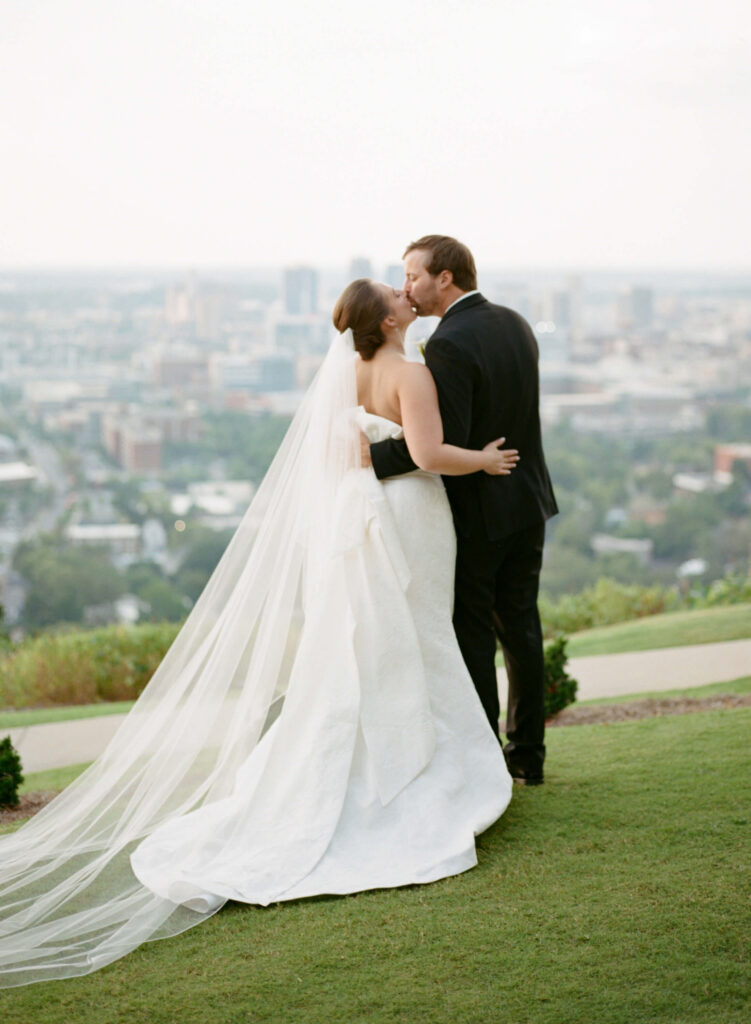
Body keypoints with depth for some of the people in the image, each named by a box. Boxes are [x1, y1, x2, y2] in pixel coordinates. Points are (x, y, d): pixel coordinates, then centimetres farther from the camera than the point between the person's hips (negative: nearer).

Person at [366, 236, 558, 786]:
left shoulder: (448, 345, -21)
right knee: (520, 626, 15)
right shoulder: (516, 324, 6)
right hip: (528, 500, 8)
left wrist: (375, 457, -23)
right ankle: (527, 754, 23)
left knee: (473, 637, 4)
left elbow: (446, 440, -28)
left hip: (476, 514, -8)